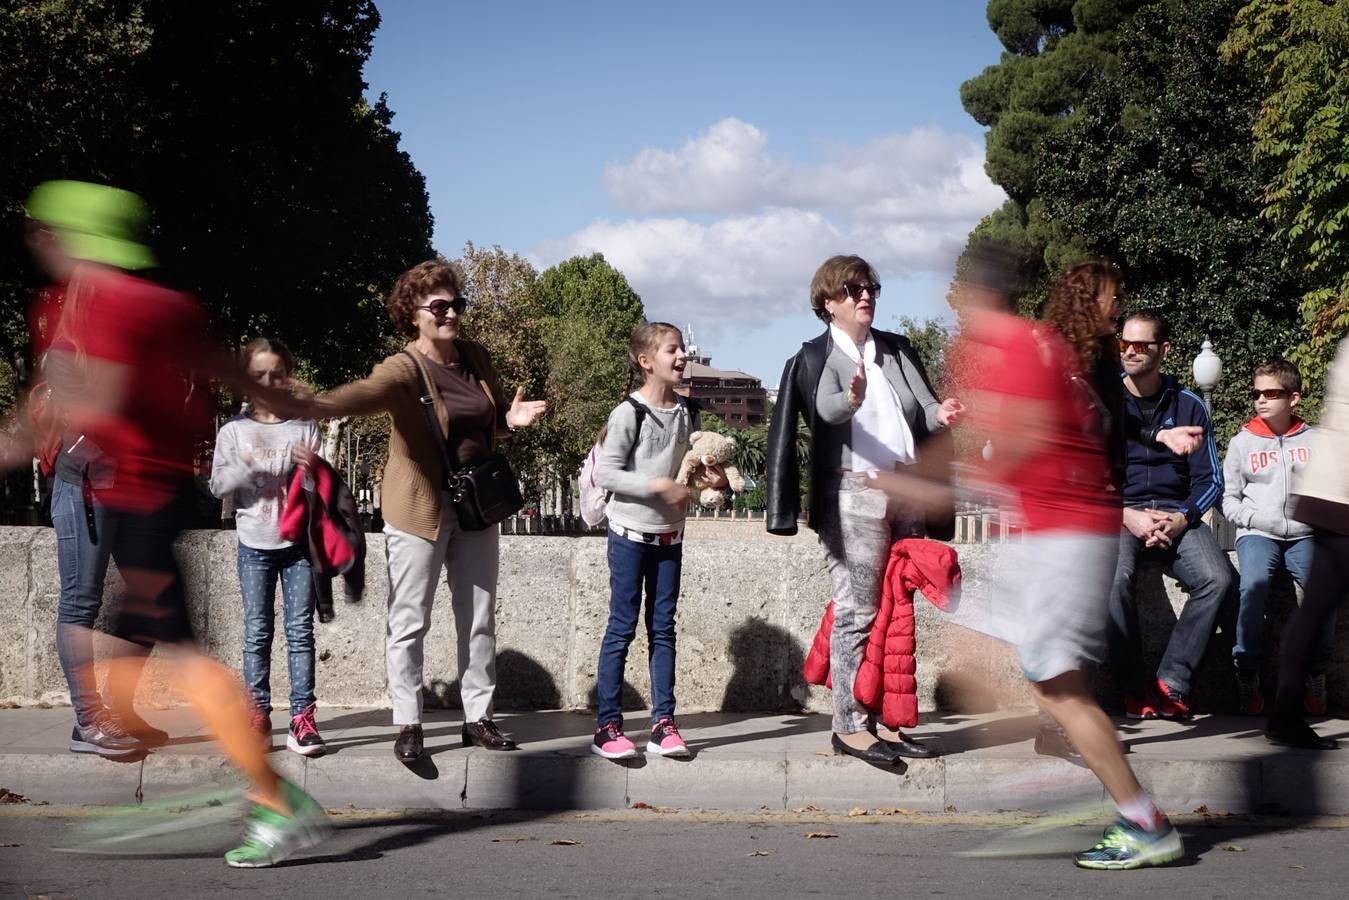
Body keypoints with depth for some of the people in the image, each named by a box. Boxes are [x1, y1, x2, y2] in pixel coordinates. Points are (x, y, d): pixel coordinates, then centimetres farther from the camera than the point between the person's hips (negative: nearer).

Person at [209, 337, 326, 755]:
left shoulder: (306, 426, 3)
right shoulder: (234, 430, 3)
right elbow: (217, 484, -1)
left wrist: (312, 469, -16)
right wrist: (246, 467, -17)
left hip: (298, 541, 0)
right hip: (255, 544, 0)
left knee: (300, 630, -1)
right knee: (257, 632, 4)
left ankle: (302, 719, -1)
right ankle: (257, 717, 8)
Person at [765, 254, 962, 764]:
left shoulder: (898, 350, 17)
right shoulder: (815, 358, 0)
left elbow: (923, 407, 7)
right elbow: (826, 408, -19)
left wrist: (939, 415, -17)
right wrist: (850, 400, -42)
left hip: (907, 492, 6)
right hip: (853, 494, -6)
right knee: (856, 612, -6)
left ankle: (887, 721, 14)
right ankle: (850, 726, -2)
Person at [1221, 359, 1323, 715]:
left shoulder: (1314, 439, 12)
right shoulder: (1243, 442, 12)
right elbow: (1229, 499, 12)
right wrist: (1254, 518, -5)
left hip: (1304, 535, 0)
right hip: (1257, 535, 0)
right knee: (1254, 583, -33)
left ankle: (1316, 675, -12)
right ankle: (1247, 673, -19)